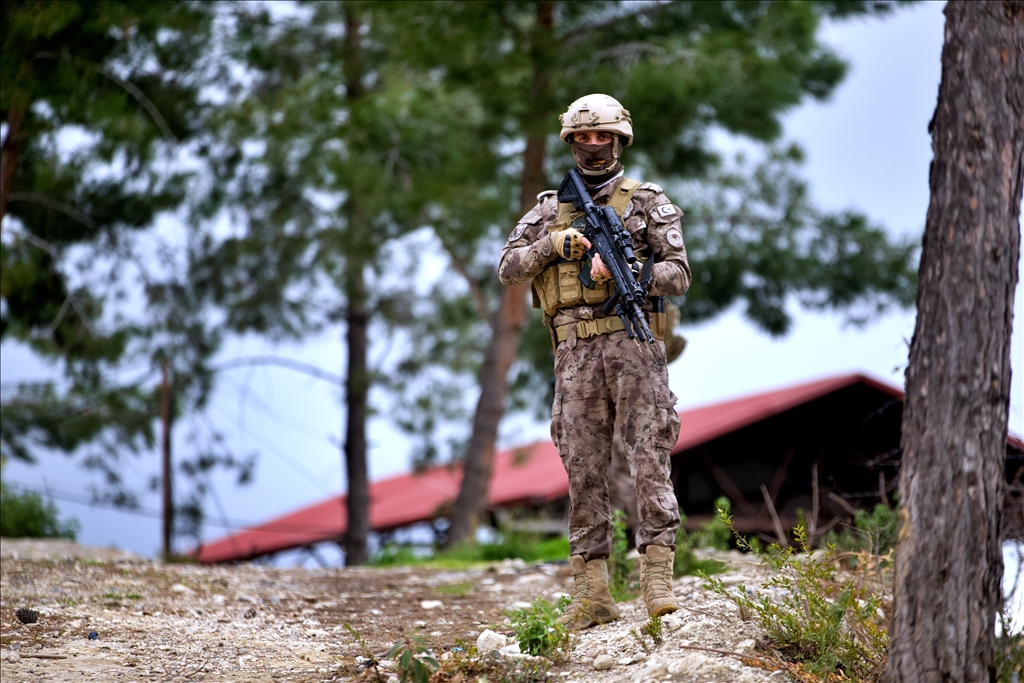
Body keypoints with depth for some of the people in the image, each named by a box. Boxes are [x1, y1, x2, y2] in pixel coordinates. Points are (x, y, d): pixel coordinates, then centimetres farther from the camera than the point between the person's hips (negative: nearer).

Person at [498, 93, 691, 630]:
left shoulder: (648, 202, 8)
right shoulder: (549, 210, 16)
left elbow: (678, 275, 1)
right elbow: (508, 269, 9)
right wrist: (554, 245, -6)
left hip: (633, 343, -3)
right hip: (576, 353, 3)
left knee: (648, 459, -10)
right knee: (584, 469, 2)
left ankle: (657, 576, -10)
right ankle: (592, 591, 4)